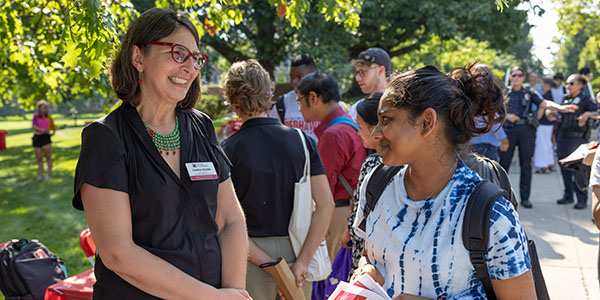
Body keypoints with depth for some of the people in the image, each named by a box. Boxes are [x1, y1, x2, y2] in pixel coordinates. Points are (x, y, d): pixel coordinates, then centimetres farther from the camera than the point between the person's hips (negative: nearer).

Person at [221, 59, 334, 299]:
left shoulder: (228, 151, -9)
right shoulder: (302, 141, -3)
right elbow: (325, 204, -8)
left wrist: (269, 264, -12)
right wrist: (302, 262, -10)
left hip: (252, 258, -2)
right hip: (296, 252, 2)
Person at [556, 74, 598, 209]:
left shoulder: (586, 100, -5)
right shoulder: (565, 99, 13)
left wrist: (587, 114, -30)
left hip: (577, 138, -7)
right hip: (562, 137, 7)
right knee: (564, 168, 12)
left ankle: (582, 199, 0)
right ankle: (568, 196, 24)